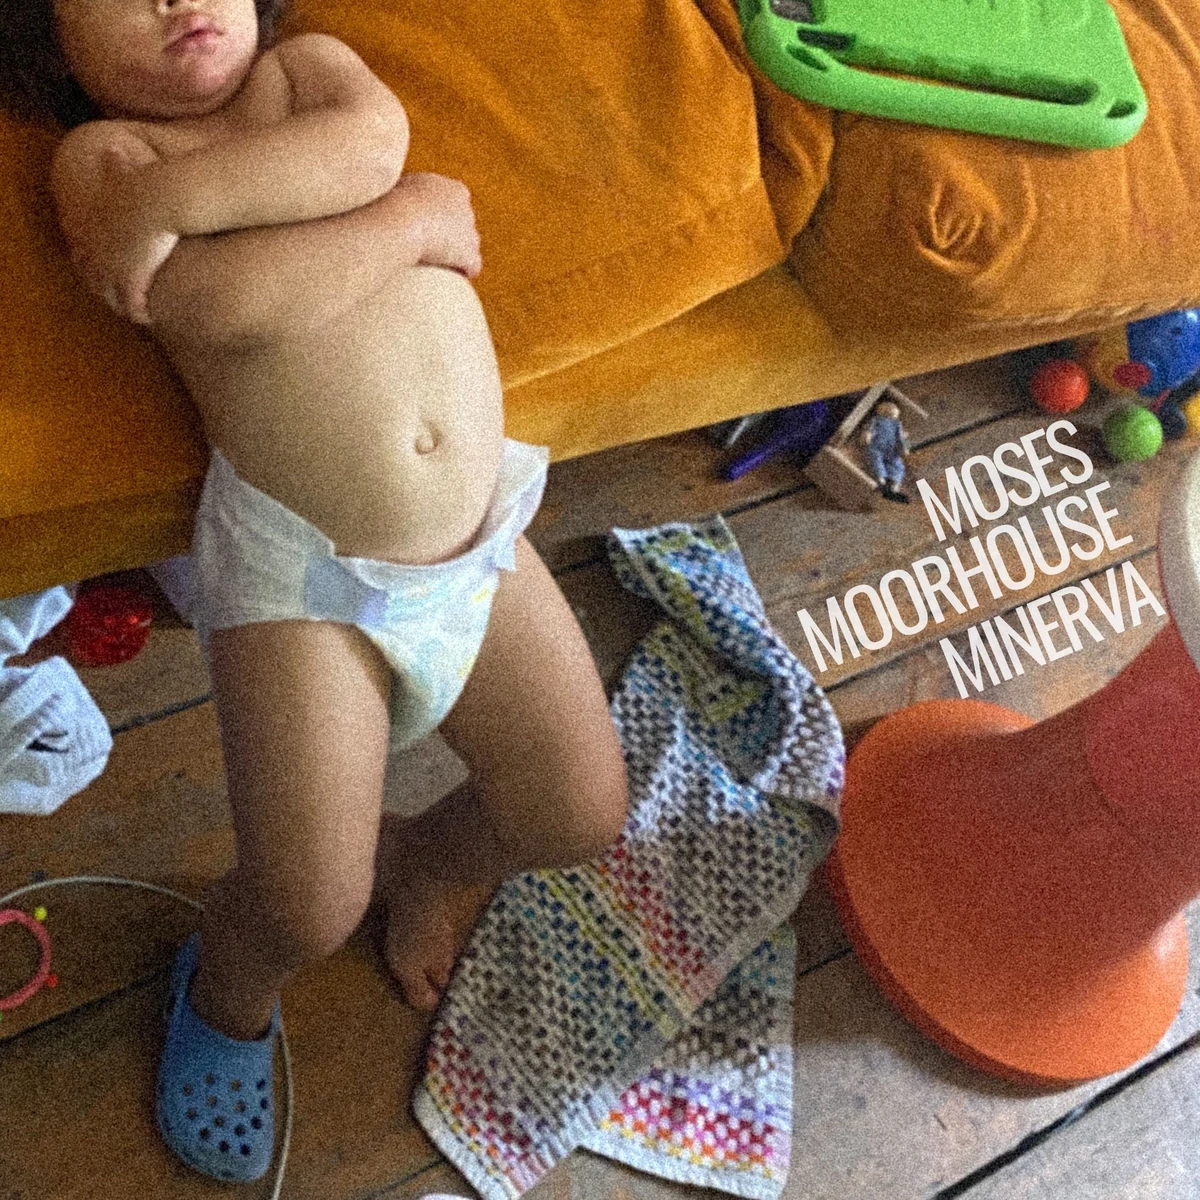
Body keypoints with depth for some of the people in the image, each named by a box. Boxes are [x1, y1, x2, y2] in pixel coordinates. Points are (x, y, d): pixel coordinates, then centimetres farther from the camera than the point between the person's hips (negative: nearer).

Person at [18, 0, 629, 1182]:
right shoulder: (100, 153, 4)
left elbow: (372, 139, -10)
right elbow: (228, 301, -18)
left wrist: (176, 194, -15)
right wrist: (412, 212, -9)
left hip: (482, 539, 5)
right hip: (301, 567, -4)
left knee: (585, 813, 6)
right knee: (308, 907, -7)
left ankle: (422, 859, 39)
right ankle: (226, 990, 31)